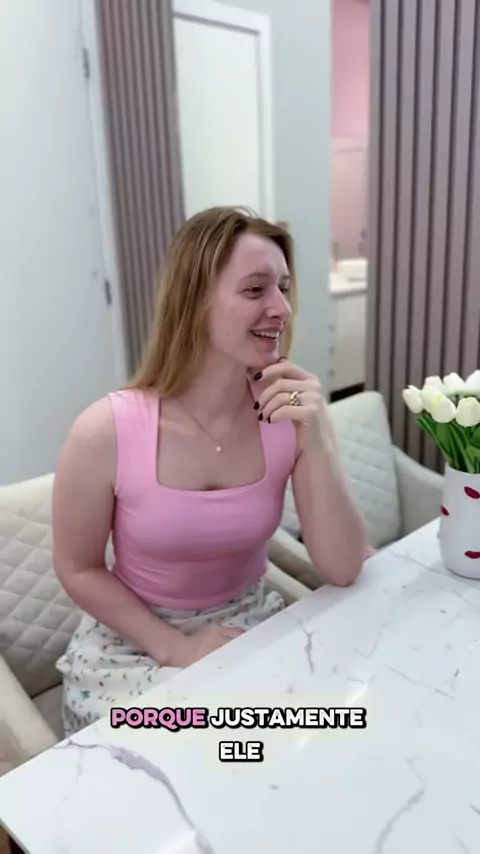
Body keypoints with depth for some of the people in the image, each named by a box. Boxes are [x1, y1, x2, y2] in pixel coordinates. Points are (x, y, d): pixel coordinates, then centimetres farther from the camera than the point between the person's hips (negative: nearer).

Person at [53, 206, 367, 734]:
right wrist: (178, 648, -16)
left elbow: (342, 571, -16)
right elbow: (78, 570, -9)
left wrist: (317, 442, -28)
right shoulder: (107, 431, -24)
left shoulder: (292, 416, -15)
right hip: (133, 645, -2)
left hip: (251, 626, 3)